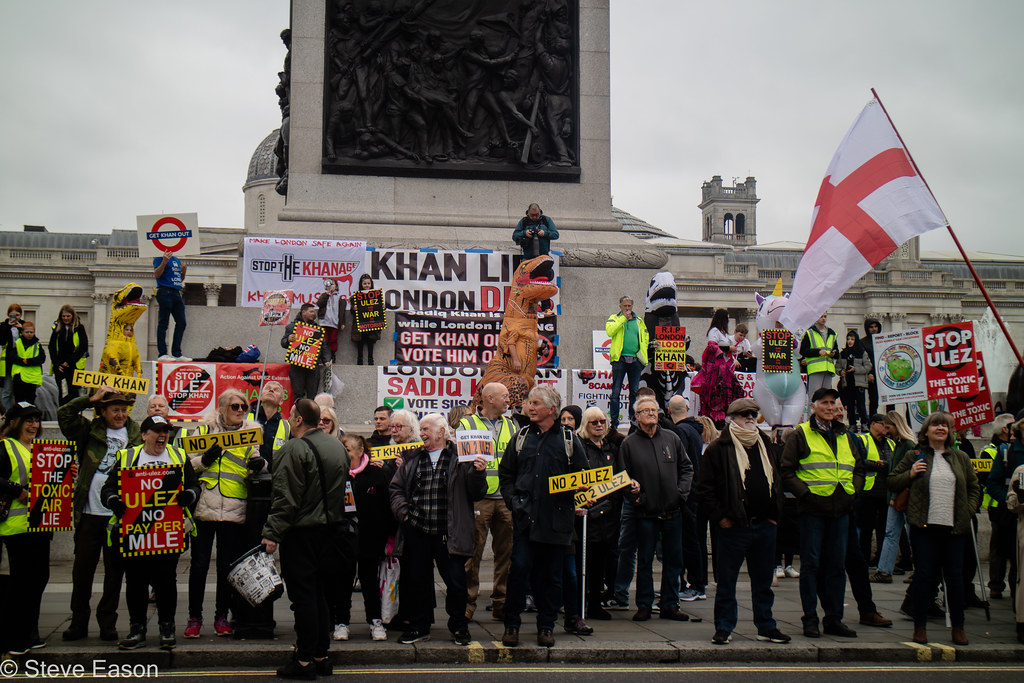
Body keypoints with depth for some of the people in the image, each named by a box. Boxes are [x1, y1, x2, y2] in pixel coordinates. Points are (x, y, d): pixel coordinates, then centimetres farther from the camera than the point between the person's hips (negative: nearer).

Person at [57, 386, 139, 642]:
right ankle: (78, 621, 18)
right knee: (82, 568, 6)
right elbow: (64, 414, -2)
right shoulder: (90, 431, 8)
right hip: (90, 513, 0)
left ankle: (107, 621, 17)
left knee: (115, 569, 6)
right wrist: (91, 399, -4)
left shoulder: (136, 434, 8)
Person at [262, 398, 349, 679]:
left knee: (302, 596, -2)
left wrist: (272, 533, -16)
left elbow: (285, 497, -19)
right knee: (319, 594, 14)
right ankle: (321, 656, 20)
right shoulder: (337, 446, 10)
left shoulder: (294, 449, -15)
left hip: (301, 533, -8)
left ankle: (305, 661, 2)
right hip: (328, 531, 8)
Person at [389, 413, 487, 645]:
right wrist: (402, 511, 4)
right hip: (416, 531, 4)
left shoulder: (460, 458, 0)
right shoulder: (413, 458, 13)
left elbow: (476, 493, -2)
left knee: (456, 581, 1)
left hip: (448, 533, -4)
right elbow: (396, 487, 19)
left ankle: (459, 627, 20)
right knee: (416, 581, 11)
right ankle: (419, 627, 26)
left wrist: (478, 473, -20)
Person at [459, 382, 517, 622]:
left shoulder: (511, 426, 17)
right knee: (473, 552, -2)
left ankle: (501, 604, 15)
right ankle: (468, 603, 7)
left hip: (507, 499, 4)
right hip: (478, 498, -4)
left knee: (506, 552, 6)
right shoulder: (467, 425, 4)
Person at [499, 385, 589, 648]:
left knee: (551, 574, 6)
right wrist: (512, 500, 3)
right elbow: (505, 473, 16)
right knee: (520, 569, -5)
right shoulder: (522, 437, 10)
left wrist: (575, 501, -6)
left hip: (556, 520, -1)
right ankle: (511, 624, 8)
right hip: (525, 517, 1)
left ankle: (546, 626, 17)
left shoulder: (569, 439, 5)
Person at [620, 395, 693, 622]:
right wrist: (633, 491, -13)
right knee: (644, 561, 5)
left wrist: (682, 491, -1)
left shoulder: (672, 439, 6)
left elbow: (686, 468, 11)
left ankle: (670, 605, 19)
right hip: (646, 512, -2)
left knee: (673, 560, 8)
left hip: (673, 511, 2)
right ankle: (644, 605, 16)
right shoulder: (629, 444, 0)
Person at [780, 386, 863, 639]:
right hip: (813, 509, -5)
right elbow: (786, 470, -4)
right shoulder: (801, 434, 0)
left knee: (837, 566, 9)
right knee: (811, 565, -1)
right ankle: (810, 620, 6)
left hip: (840, 511, 5)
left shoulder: (845, 436, 16)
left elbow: (858, 468, 25)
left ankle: (834, 619, 17)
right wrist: (804, 492, -13)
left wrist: (853, 490, 8)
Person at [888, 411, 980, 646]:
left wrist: (968, 511, 4)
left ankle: (958, 627, 16)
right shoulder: (916, 457, 6)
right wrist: (909, 474, -7)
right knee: (923, 575, 0)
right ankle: (920, 626, 9)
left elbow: (974, 488, 18)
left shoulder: (961, 458, 12)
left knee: (955, 576, 5)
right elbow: (891, 482, 10)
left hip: (954, 528, 2)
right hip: (924, 527, -2)